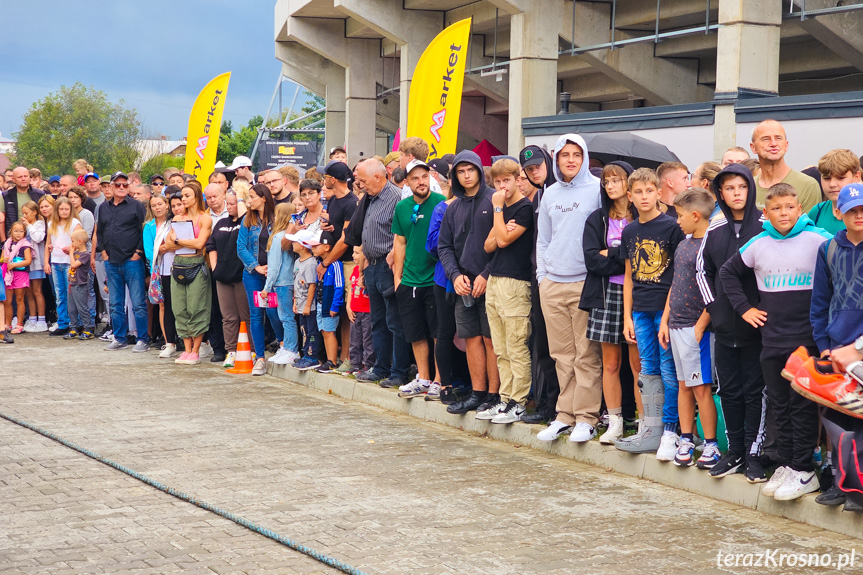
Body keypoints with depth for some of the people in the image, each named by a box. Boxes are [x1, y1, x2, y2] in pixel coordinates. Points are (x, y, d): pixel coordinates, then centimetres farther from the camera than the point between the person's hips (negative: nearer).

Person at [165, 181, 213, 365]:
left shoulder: (205, 218, -2)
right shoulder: (177, 219, 14)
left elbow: (200, 243, -13)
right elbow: (168, 242, 8)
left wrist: (178, 240, -3)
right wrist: (188, 243, -8)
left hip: (196, 265, -5)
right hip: (178, 265, 5)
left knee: (196, 309, -5)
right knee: (180, 309, 4)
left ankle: (195, 352, 1)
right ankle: (186, 350, 11)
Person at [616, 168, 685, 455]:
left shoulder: (671, 227, -5)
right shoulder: (629, 232, 11)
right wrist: (627, 317, 12)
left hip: (667, 308, -6)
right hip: (641, 311, 6)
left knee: (669, 370, -4)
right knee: (648, 370, 10)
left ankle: (669, 431, 2)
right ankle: (650, 430, 15)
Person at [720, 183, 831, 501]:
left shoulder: (819, 240, -6)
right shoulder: (757, 244, 5)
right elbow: (728, 272, 18)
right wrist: (744, 307, 11)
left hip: (806, 337, -4)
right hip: (772, 338, 4)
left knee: (803, 404, -2)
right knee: (779, 404, 9)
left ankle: (804, 469, 3)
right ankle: (786, 464, 18)